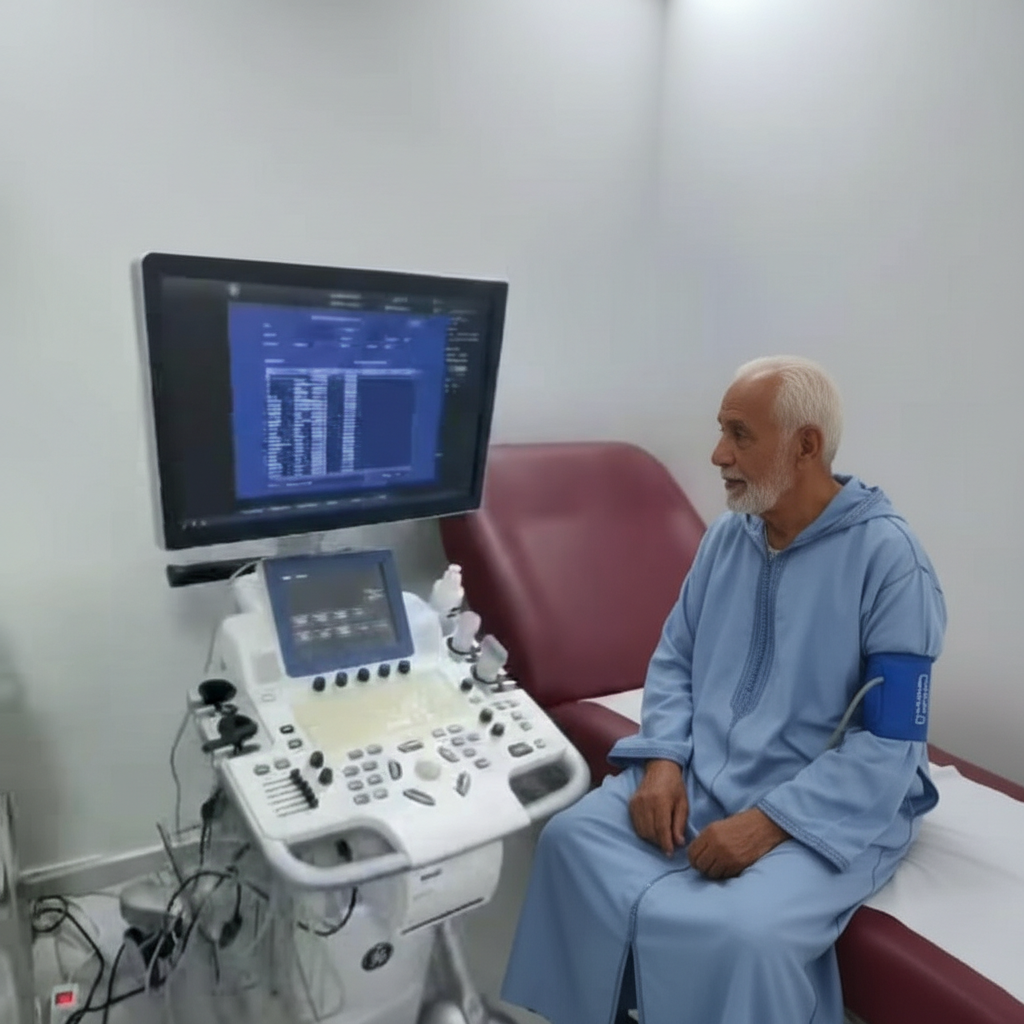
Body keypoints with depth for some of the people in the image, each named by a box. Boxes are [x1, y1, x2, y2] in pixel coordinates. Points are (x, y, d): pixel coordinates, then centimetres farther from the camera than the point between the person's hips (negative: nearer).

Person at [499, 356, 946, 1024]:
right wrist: (664, 760, -7)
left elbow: (889, 746, -16)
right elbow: (674, 659, 9)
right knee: (572, 840, -14)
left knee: (737, 937, -30)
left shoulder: (889, 559, -14)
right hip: (698, 777, 5)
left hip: (829, 814, -5)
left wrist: (768, 822, -22)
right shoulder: (728, 535, 4)